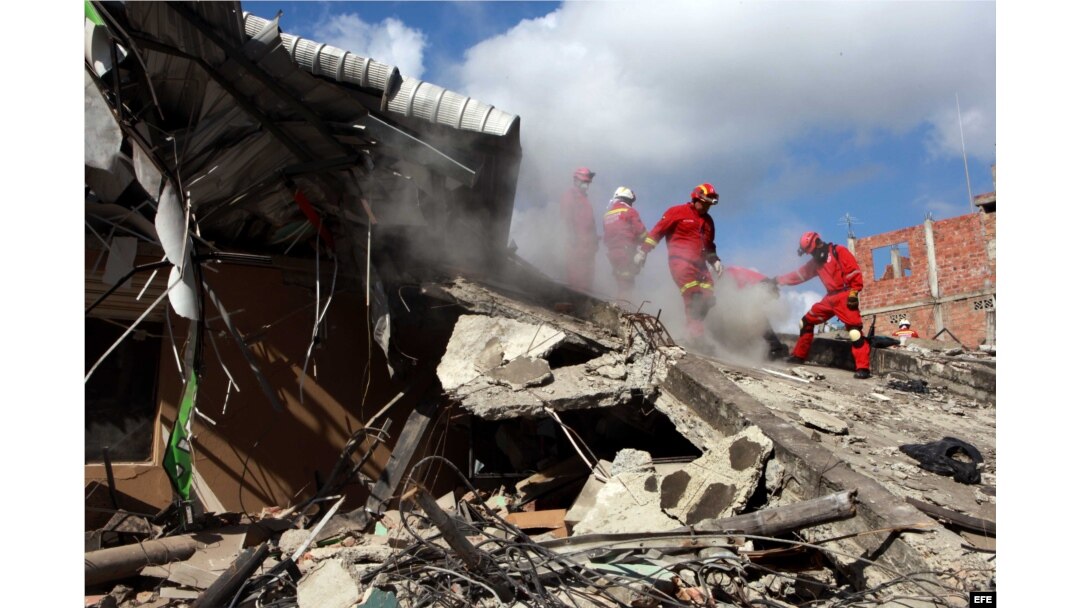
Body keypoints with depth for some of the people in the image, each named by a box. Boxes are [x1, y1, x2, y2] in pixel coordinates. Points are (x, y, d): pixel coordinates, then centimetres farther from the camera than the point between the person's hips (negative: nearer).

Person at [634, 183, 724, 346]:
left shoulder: (708, 221, 21)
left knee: (707, 299, -4)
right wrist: (643, 251, -6)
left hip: (699, 264, 7)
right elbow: (658, 230, -2)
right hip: (680, 260, -7)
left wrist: (714, 261, 17)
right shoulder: (678, 212, 0)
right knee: (693, 296, -22)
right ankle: (696, 332, -23)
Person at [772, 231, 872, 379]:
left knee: (854, 330, -19)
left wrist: (854, 293, -19)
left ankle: (863, 368, -21)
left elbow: (855, 271, -12)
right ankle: (799, 355, 24)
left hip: (844, 296, -8)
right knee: (806, 321, 12)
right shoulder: (816, 262, 17)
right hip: (830, 298, 8)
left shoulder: (838, 251, -6)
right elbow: (799, 275, 23)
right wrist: (777, 280, 21)